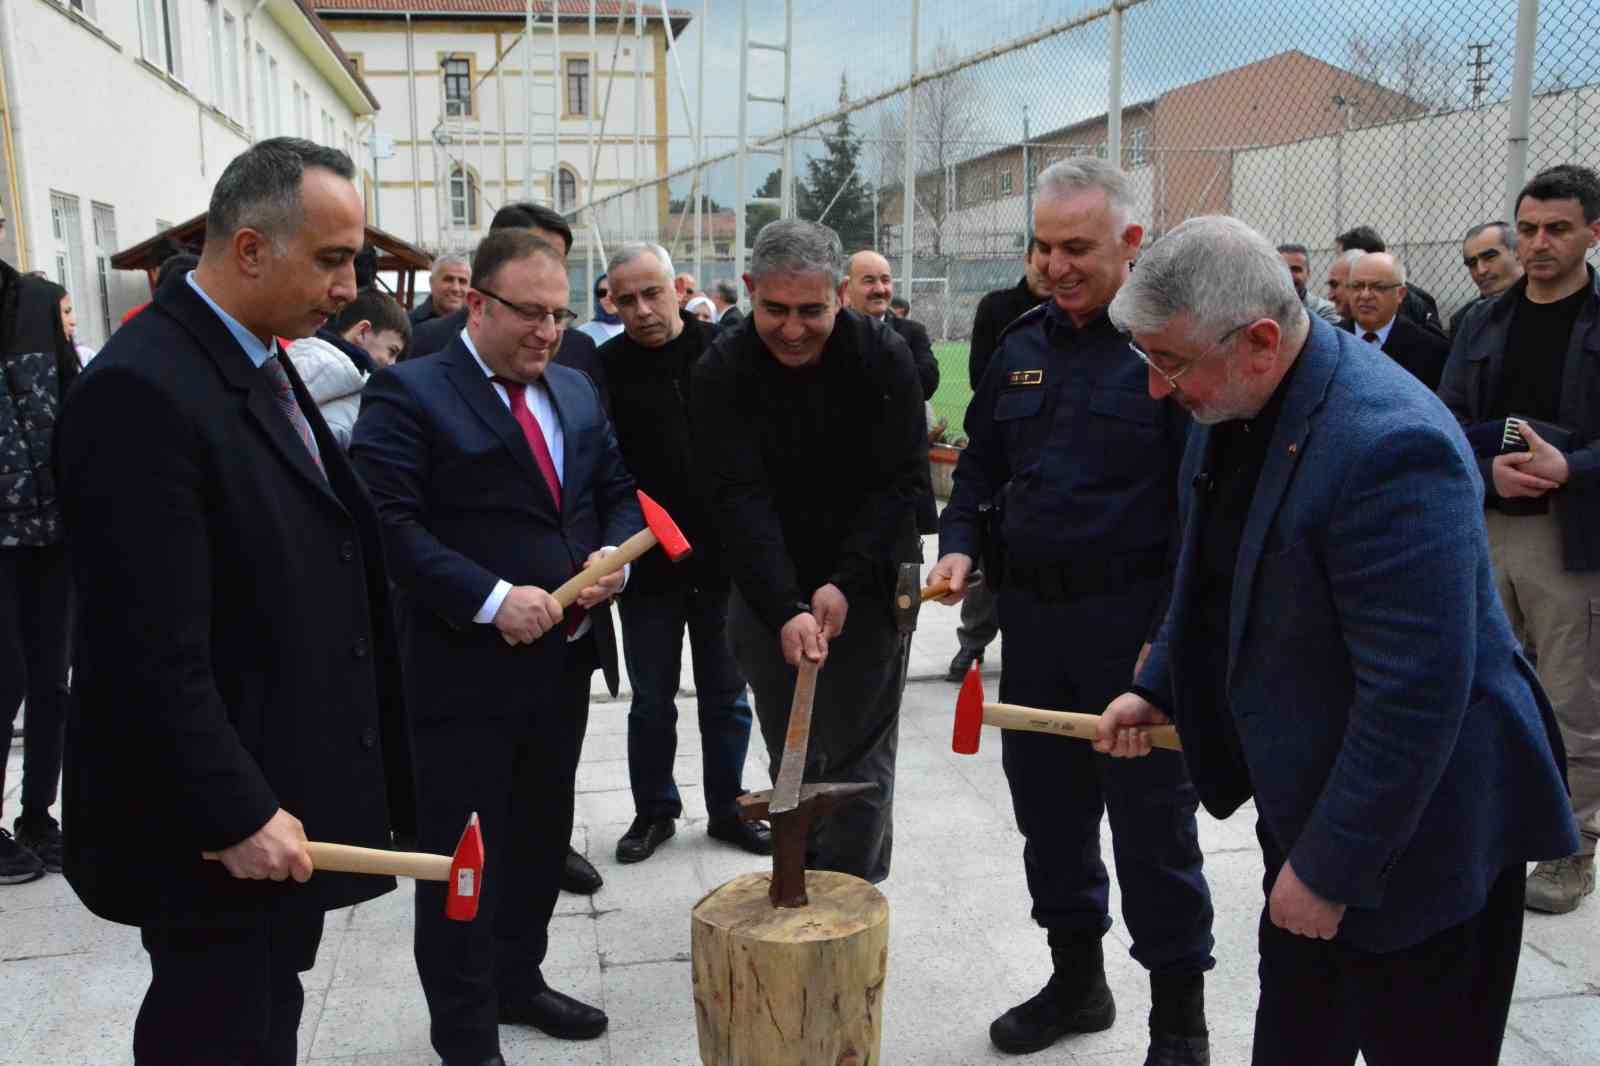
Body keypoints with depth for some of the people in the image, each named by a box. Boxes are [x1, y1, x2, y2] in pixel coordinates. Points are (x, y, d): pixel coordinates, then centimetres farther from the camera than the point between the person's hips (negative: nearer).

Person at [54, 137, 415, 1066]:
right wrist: (235, 815, -21)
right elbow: (153, 651, -24)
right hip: (219, 827, -9)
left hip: (284, 795, 9)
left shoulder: (264, 364, 8)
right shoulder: (142, 391, -22)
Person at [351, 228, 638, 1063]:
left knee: (541, 838, 20)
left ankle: (518, 982, 40)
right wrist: (493, 600, -24)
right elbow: (388, 523, -20)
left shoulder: (578, 391, 11)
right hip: (461, 669, -7)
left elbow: (619, 490, 15)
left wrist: (612, 557, -6)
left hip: (563, 659, 7)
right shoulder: (408, 392, -11)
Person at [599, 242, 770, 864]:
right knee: (652, 702, 13)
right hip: (647, 566, -1)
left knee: (727, 697, 13)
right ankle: (654, 811, 31)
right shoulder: (605, 369, -6)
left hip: (723, 559, 1)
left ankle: (727, 808, 30)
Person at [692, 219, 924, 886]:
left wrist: (845, 584, -21)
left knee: (860, 767, 2)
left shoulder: (885, 358, -10)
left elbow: (900, 481, -10)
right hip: (769, 598, 1)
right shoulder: (720, 373, -11)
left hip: (867, 592, -1)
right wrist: (785, 610, -30)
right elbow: (738, 500, -19)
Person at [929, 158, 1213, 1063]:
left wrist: (1170, 636, -19)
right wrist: (960, 542, -1)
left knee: (1153, 823, 5)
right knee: (1049, 809, 16)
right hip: (1032, 613, 6)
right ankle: (1077, 978, 35)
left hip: (1133, 617, -6)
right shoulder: (1021, 347, 10)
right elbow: (981, 463, 18)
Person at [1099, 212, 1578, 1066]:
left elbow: (1416, 696, -29)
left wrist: (1332, 869, -21)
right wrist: (1158, 688, 3)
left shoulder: (1387, 446, -30)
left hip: (1415, 835, -8)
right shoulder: (1231, 409, -2)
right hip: (1305, 801, 8)